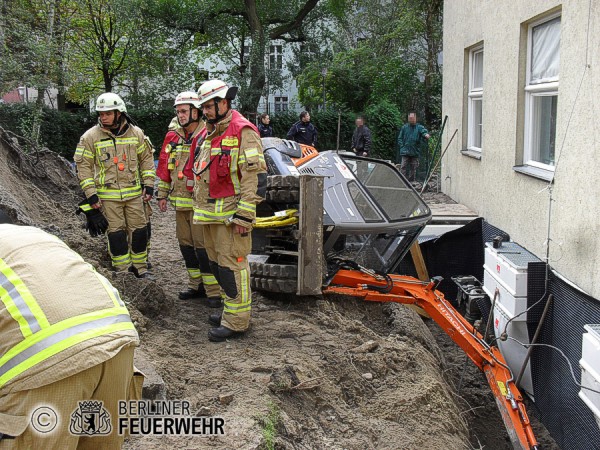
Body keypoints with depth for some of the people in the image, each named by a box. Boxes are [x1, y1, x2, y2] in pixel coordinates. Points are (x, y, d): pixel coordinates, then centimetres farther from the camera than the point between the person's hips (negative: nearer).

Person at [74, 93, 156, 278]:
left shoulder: (136, 133, 3)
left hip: (134, 193, 2)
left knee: (139, 231, 7)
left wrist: (149, 185, 6)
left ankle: (140, 268, 22)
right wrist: (91, 194, -7)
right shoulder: (90, 136, -3)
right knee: (116, 233, 2)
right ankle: (123, 272, 14)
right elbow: (83, 166, -2)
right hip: (107, 195, -2)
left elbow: (146, 159, 12)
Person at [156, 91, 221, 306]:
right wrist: (162, 194, 17)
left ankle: (213, 290, -1)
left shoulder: (207, 136, -10)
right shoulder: (172, 137, 12)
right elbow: (164, 168, 18)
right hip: (179, 201, 8)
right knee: (186, 244, 14)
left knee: (202, 245, -8)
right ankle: (196, 285, 26)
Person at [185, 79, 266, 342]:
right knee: (217, 263, 16)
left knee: (232, 264, -8)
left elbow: (255, 176, -18)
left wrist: (244, 216, -21)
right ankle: (232, 310, 28)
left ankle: (236, 321, -1)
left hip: (230, 214, -10)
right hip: (209, 213, 10)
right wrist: (199, 208, 23)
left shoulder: (242, 131, -12)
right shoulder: (208, 134, 18)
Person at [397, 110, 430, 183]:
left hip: (415, 152, 0)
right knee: (403, 167, -6)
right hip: (405, 152, 0)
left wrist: (426, 134, -41)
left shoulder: (419, 127, 3)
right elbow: (400, 138, 11)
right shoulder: (404, 127, 7)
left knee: (413, 169, 8)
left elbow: (424, 131, -17)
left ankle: (411, 182, 17)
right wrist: (402, 146, -1)